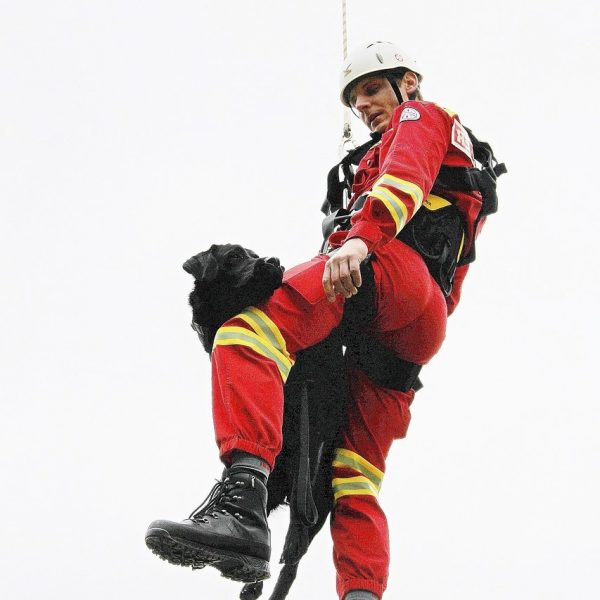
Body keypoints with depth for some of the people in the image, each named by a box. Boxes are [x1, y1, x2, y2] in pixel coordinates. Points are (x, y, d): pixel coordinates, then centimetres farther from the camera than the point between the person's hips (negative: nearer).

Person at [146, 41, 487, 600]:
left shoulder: (420, 117, 19)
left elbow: (405, 179, -7)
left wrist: (362, 236, -26)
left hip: (392, 262, -10)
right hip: (423, 329, 10)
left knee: (248, 333, -32)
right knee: (354, 482, 3)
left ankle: (241, 500, -55)